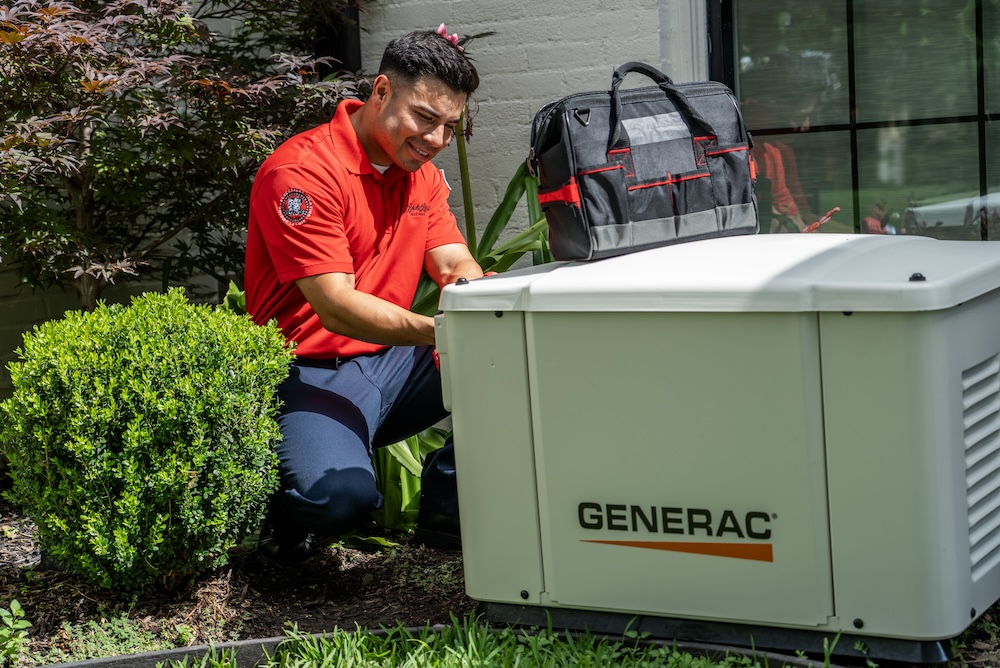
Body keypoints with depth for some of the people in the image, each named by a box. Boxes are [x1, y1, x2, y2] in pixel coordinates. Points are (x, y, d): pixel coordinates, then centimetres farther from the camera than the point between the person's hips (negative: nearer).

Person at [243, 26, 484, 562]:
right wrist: (440, 331, -37)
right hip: (315, 373, -8)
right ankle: (284, 521, 3)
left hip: (393, 359, 8)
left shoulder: (422, 175, 12)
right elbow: (337, 307, -25)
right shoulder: (302, 171, -17)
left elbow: (456, 264, 1)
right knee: (338, 495, -35)